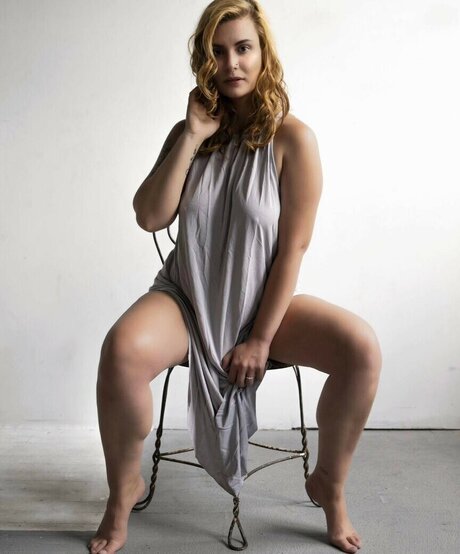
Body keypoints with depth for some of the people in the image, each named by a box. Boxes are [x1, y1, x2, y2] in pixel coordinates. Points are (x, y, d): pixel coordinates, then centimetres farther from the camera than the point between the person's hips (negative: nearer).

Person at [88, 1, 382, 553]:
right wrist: (192, 138, -13)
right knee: (122, 349, -31)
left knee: (362, 348, -25)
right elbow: (149, 217, -8)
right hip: (187, 298, 2)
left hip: (263, 300, -1)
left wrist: (262, 339, -13)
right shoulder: (191, 131, 3)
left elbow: (293, 247, -11)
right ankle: (123, 491, -2)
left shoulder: (292, 138, -7)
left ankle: (329, 485, 3)